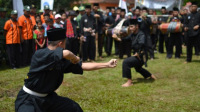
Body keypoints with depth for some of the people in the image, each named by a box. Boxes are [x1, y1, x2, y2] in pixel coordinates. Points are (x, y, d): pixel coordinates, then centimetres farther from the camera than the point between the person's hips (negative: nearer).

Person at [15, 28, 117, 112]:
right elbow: (66, 53, -40)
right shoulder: (39, 55, -26)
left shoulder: (61, 60, -2)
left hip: (48, 97, 8)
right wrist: (75, 58, -18)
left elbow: (82, 66, 3)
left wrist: (107, 65, 5)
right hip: (28, 99, -8)